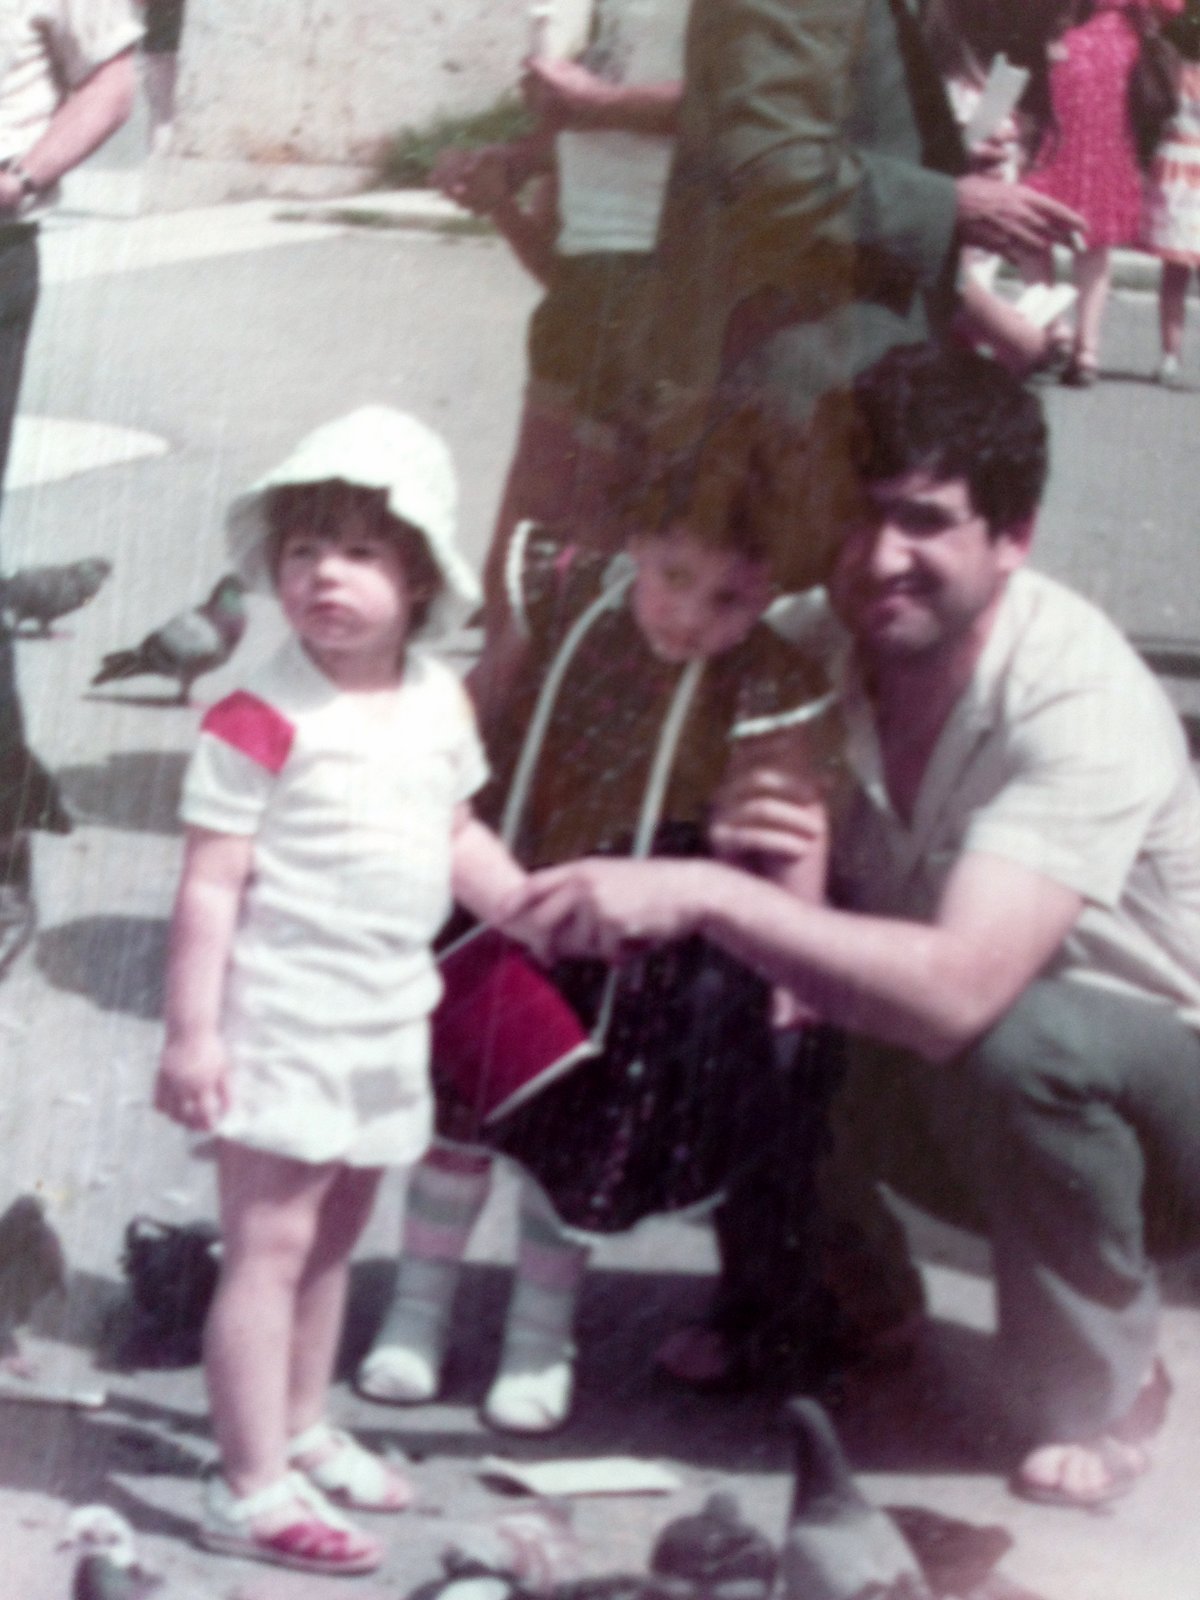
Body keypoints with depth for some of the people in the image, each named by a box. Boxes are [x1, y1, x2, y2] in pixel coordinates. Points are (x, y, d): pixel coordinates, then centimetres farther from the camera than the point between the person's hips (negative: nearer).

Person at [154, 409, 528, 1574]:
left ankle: (300, 1430, 33)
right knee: (269, 1244, -6)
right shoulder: (262, 721, -18)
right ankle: (252, 1488, -2)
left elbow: (458, 840, 19)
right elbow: (212, 884, -18)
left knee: (333, 1236, 19)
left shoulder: (441, 703, 5)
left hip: (387, 1024, 7)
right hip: (283, 1025, -7)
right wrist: (190, 1030, -20)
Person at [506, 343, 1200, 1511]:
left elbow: (958, 992, -43)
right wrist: (731, 843, -32)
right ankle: (857, 1300, 12)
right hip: (968, 1118, 6)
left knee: (1014, 1038, -37)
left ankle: (1103, 1395, -9)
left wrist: (707, 896, -48)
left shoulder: (1078, 704, -30)